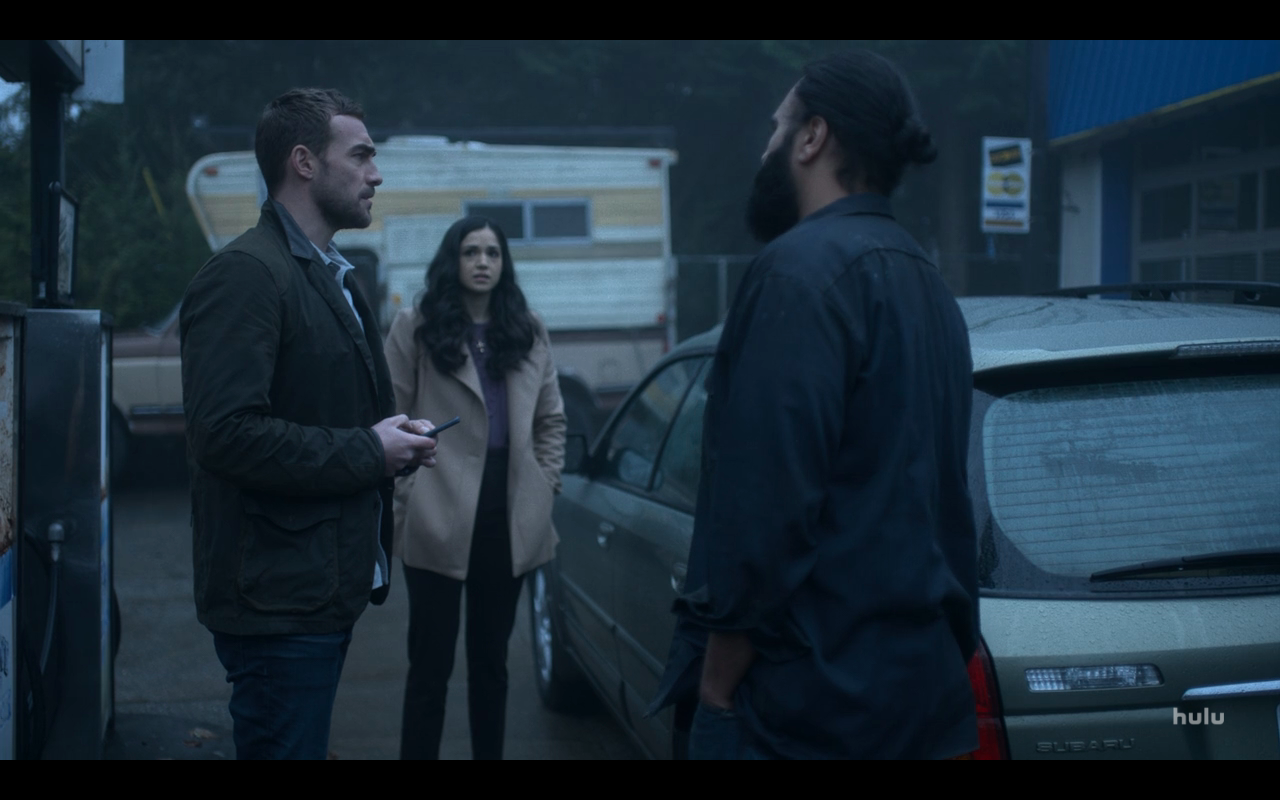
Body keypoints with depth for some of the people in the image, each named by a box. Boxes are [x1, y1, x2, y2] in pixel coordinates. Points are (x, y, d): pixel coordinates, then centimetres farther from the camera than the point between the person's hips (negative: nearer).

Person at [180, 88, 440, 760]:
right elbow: (225, 432, -25)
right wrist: (367, 451, -17)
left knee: (304, 743, 16)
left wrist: (395, 441, 8)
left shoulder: (331, 277, 19)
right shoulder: (245, 274, -15)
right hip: (280, 600, -10)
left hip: (326, 592, 10)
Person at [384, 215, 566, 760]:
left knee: (491, 658, 14)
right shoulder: (415, 328, -1)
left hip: (511, 516, 4)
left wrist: (547, 485, 6)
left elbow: (551, 420, 16)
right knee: (431, 661, 2)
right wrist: (405, 495, -7)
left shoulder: (529, 333, 12)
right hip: (438, 517, -4)